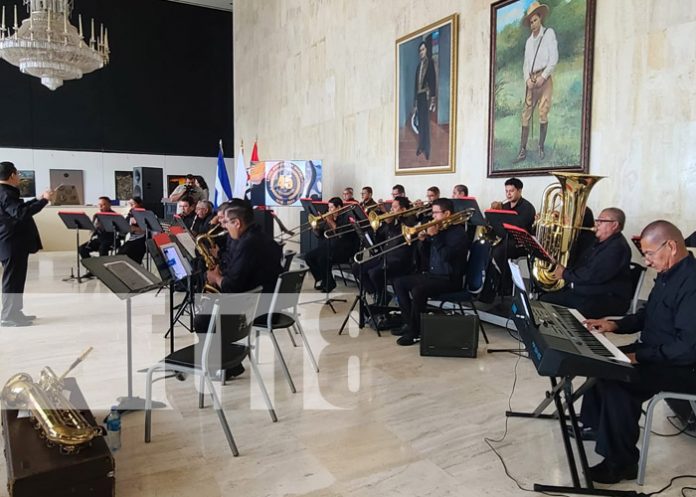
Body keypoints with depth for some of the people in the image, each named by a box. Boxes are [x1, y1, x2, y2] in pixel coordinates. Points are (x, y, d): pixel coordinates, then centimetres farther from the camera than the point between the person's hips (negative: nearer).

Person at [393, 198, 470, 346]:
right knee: (399, 282, 6)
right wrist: (423, 240, 1)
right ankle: (410, 323, 5)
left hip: (449, 279, -9)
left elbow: (446, 255, -26)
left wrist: (435, 236, -21)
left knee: (417, 290, -32)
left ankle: (415, 332, -15)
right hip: (432, 274, 9)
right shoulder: (439, 229, 12)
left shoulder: (458, 233, -12)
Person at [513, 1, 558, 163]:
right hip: (531, 81, 5)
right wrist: (527, 80, -4)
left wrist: (543, 77, -17)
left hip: (544, 78, -5)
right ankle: (523, 151, -4)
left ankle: (541, 147, -1)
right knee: (526, 114, -3)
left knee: (543, 113, -13)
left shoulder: (549, 33, 2)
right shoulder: (528, 41, 18)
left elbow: (554, 58, -7)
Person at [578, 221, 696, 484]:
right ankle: (595, 425, 24)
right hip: (654, 352, 10)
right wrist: (616, 324, 4)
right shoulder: (668, 274, 5)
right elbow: (648, 314, 19)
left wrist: (640, 357, -27)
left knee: (615, 380, -26)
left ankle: (622, 462, -9)